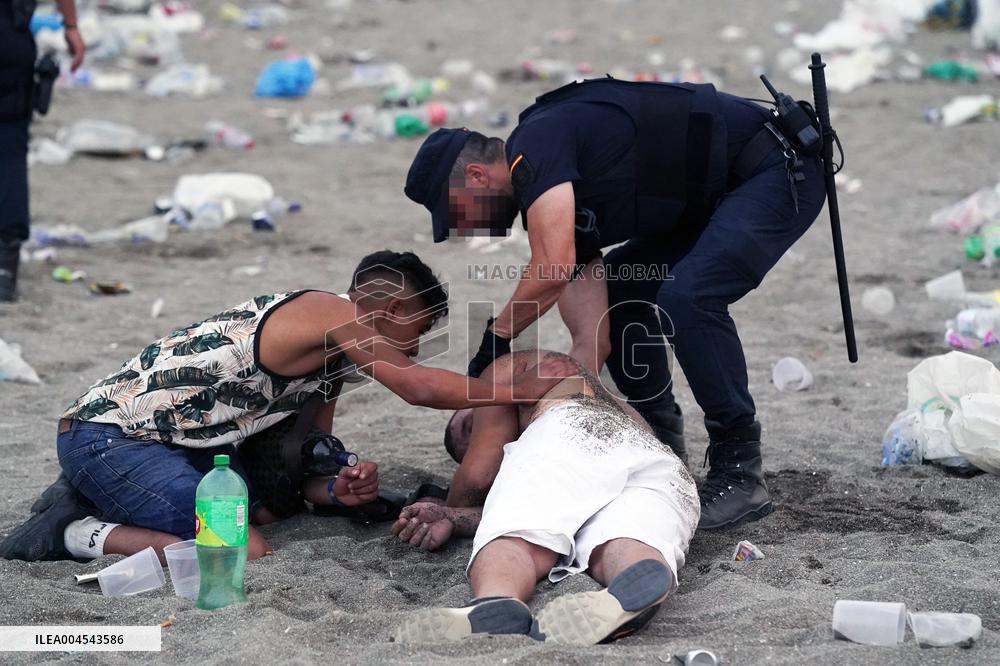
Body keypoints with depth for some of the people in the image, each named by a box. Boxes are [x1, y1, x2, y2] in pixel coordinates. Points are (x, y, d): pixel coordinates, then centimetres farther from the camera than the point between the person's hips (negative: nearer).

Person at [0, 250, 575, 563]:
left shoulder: (331, 361, 14)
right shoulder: (331, 314, -15)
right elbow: (420, 388, -21)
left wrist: (336, 490, -8)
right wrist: (521, 389, -11)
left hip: (158, 430, 10)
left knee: (264, 512, 17)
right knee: (245, 553, -19)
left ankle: (101, 498, 15)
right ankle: (80, 534, -9)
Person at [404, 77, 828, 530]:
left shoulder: (534, 146, -19)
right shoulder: (555, 187, 11)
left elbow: (555, 270, -29)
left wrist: (498, 334, -15)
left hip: (781, 172, -11)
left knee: (687, 297, -26)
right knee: (619, 287, 11)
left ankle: (740, 473, -17)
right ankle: (661, 443, 19)